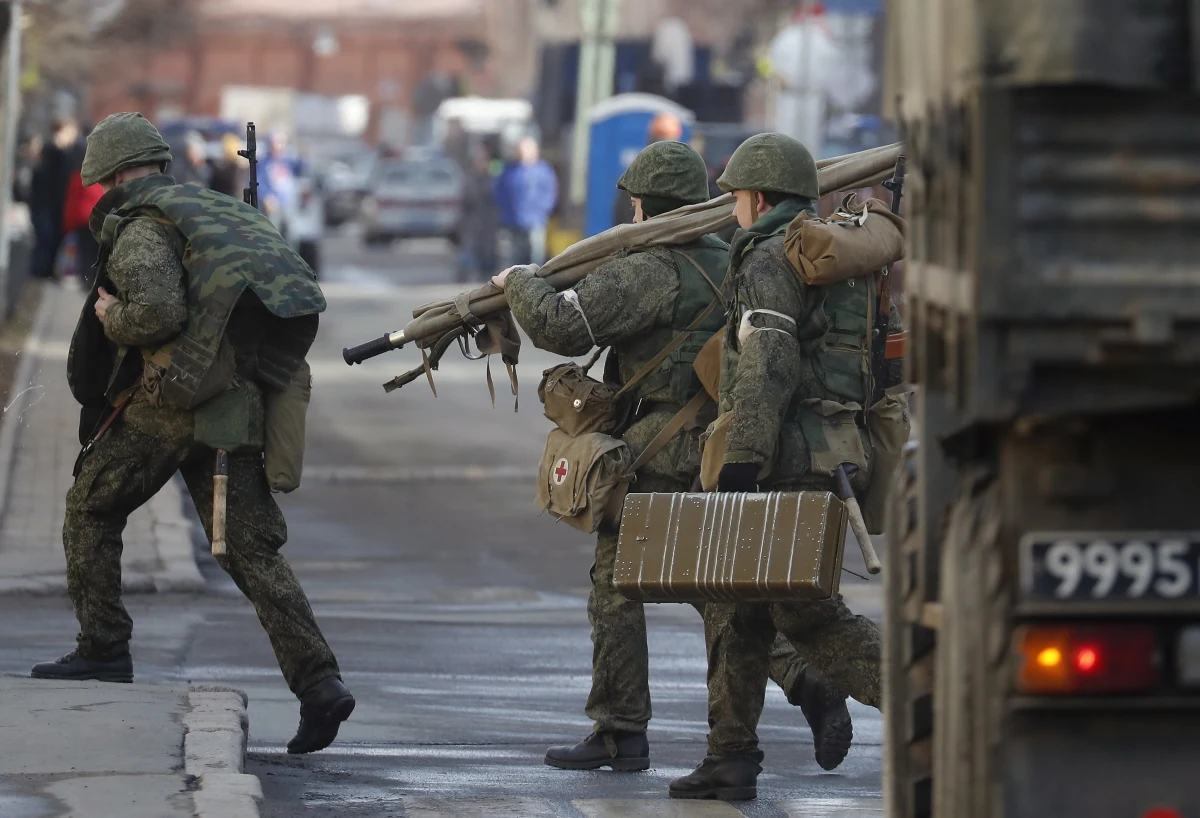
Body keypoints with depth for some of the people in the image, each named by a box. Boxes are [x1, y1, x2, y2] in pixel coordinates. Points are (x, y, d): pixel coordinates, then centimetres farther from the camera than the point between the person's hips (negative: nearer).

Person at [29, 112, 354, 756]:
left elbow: (159, 310, -22)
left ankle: (103, 649, 12)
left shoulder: (141, 226, -4)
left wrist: (113, 321, -3)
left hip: (171, 402, -7)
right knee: (252, 548, 4)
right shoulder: (216, 209, 22)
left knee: (90, 509, 14)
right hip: (238, 407, 7)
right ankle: (318, 683, -10)